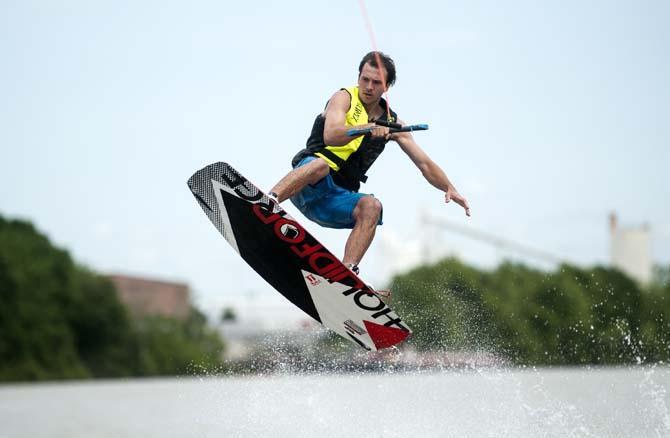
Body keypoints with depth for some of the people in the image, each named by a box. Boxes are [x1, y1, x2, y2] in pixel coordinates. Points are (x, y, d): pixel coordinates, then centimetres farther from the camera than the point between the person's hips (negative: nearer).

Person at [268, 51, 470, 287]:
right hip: (306, 187, -4)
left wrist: (450, 189, -4)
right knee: (320, 165, -37)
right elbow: (330, 136, -20)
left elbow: (425, 164, 13)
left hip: (337, 200, 4)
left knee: (371, 206, -27)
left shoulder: (392, 123, 14)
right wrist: (366, 129, -37)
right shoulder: (344, 98, 0)